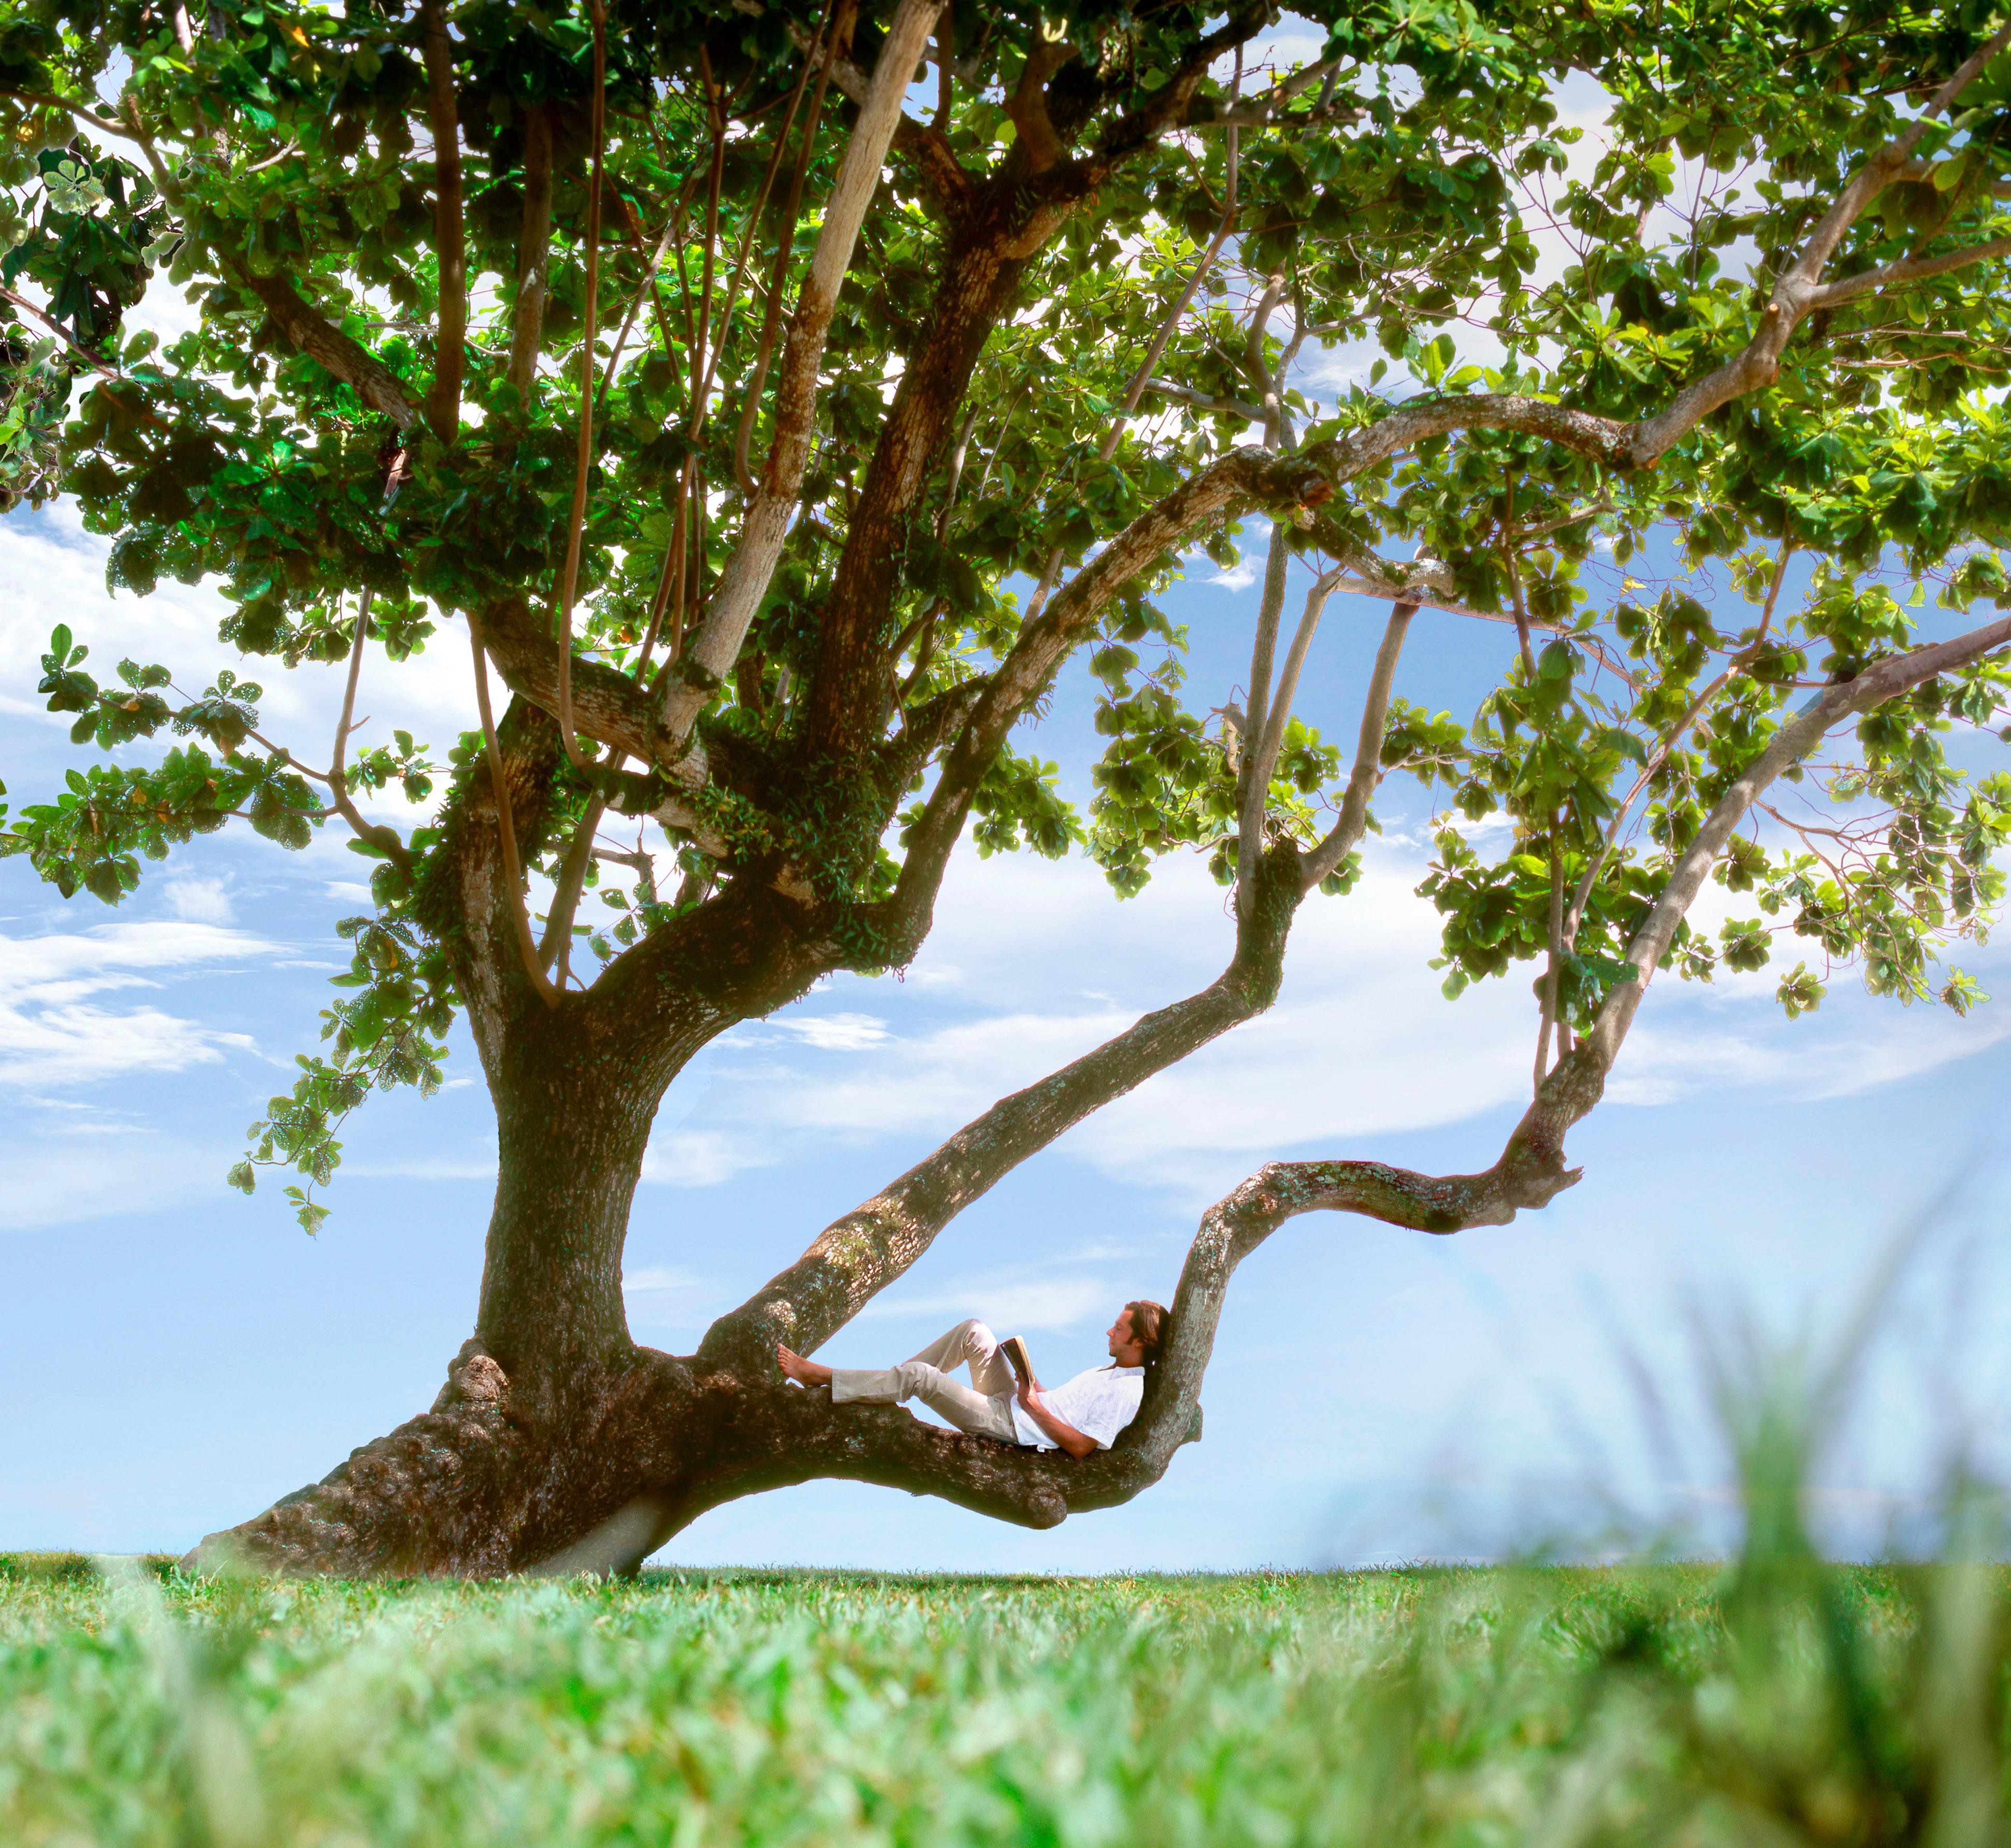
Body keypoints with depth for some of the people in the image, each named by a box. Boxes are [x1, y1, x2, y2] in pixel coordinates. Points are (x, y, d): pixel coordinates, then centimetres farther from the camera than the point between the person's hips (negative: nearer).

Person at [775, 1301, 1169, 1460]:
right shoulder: (1113, 1372, 12)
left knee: (920, 1376, -18)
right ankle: (889, 1386, 9)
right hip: (1011, 1405, 10)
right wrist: (1034, 1388, 6)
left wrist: (1033, 1405, -18)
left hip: (1008, 1427, -10)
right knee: (974, 1331, 5)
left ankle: (819, 1376, -7)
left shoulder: (1127, 1391, -18)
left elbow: (1080, 1446, -24)